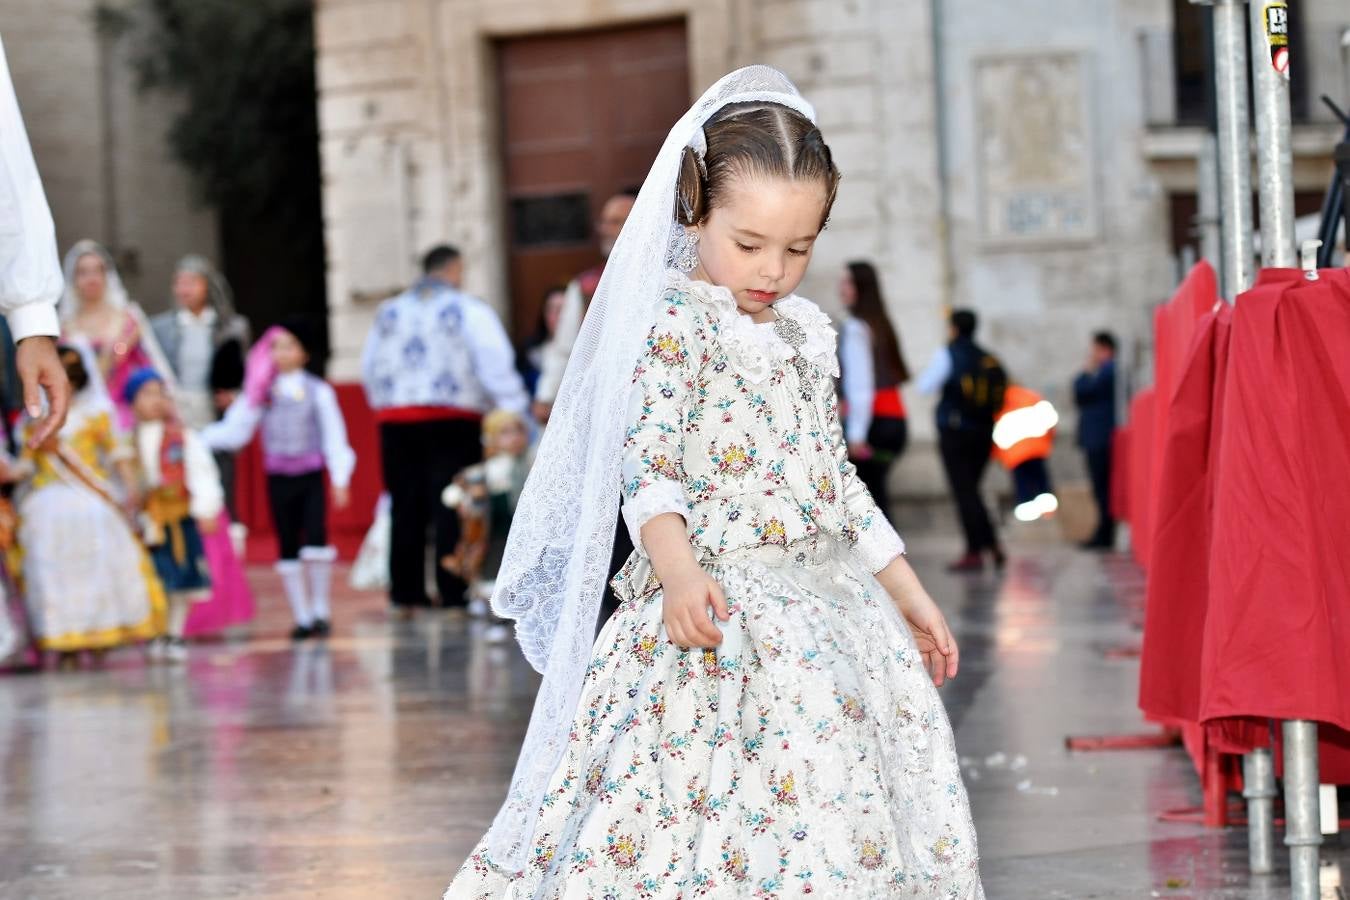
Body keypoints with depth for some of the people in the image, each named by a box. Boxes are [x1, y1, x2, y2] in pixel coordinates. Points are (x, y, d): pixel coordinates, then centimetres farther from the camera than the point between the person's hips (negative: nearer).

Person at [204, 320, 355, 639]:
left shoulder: (318, 390, -2)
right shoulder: (261, 394, 4)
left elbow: (334, 436, -2)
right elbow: (234, 430, 0)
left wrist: (340, 479, -8)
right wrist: (200, 437, -13)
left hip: (311, 477, -3)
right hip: (279, 478, 3)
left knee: (316, 544, -14)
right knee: (288, 550, 6)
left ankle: (320, 610, 2)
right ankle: (302, 617, 15)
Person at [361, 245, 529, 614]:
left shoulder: (388, 312, 15)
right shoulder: (469, 310, -2)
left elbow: (369, 369, 18)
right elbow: (496, 366, -8)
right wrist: (516, 411, -7)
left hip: (396, 418, 5)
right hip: (452, 419, -4)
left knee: (406, 507, 9)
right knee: (451, 508, -4)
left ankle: (406, 592, 10)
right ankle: (453, 593, -6)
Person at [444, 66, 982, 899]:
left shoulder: (807, 332, 16)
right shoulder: (676, 320, -6)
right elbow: (646, 458, -15)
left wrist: (908, 592, 23)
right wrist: (678, 570, -31)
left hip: (825, 604, 7)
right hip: (718, 607, -7)